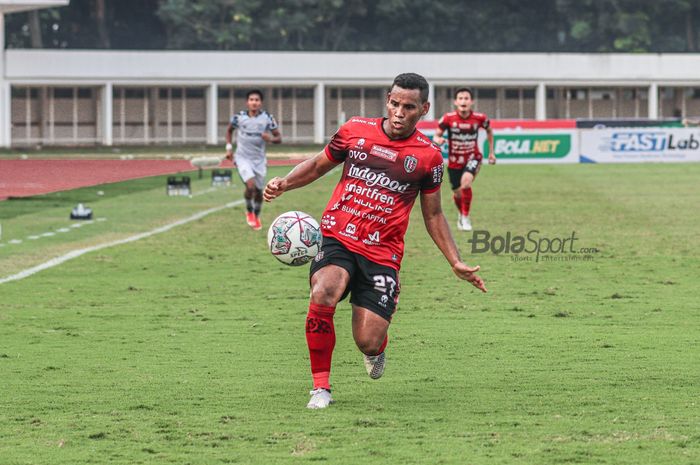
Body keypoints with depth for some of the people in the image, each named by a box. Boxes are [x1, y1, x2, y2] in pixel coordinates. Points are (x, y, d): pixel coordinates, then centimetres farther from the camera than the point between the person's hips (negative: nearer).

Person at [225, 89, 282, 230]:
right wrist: (229, 147, 4)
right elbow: (229, 130, 14)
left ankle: (256, 216, 36)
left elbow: (279, 138, -2)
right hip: (243, 158, -2)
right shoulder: (239, 117, -7)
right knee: (251, 185, -23)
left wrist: (271, 138, -25)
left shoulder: (267, 118, -7)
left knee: (258, 191, 10)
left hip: (259, 159, 2)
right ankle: (249, 211, 4)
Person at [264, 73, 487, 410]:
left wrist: (456, 263, 10)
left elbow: (433, 215, 15)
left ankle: (377, 349, 35)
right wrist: (284, 183, 1)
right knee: (323, 294, -33)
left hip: (382, 253, 0)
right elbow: (319, 165, 19)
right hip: (336, 239, 0)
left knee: (368, 343, -9)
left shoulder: (428, 156, 3)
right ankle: (321, 387, -15)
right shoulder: (355, 130, 3)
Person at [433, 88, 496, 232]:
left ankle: (466, 218, -13)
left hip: (473, 157, -1)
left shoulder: (479, 118, -13)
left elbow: (489, 130, 9)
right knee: (458, 194, 9)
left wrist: (491, 152, 11)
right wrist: (437, 140, -31)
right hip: (454, 161, 1)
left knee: (466, 181, -30)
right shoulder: (448, 118, -15)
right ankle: (461, 214, 45)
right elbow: (436, 136, -6)